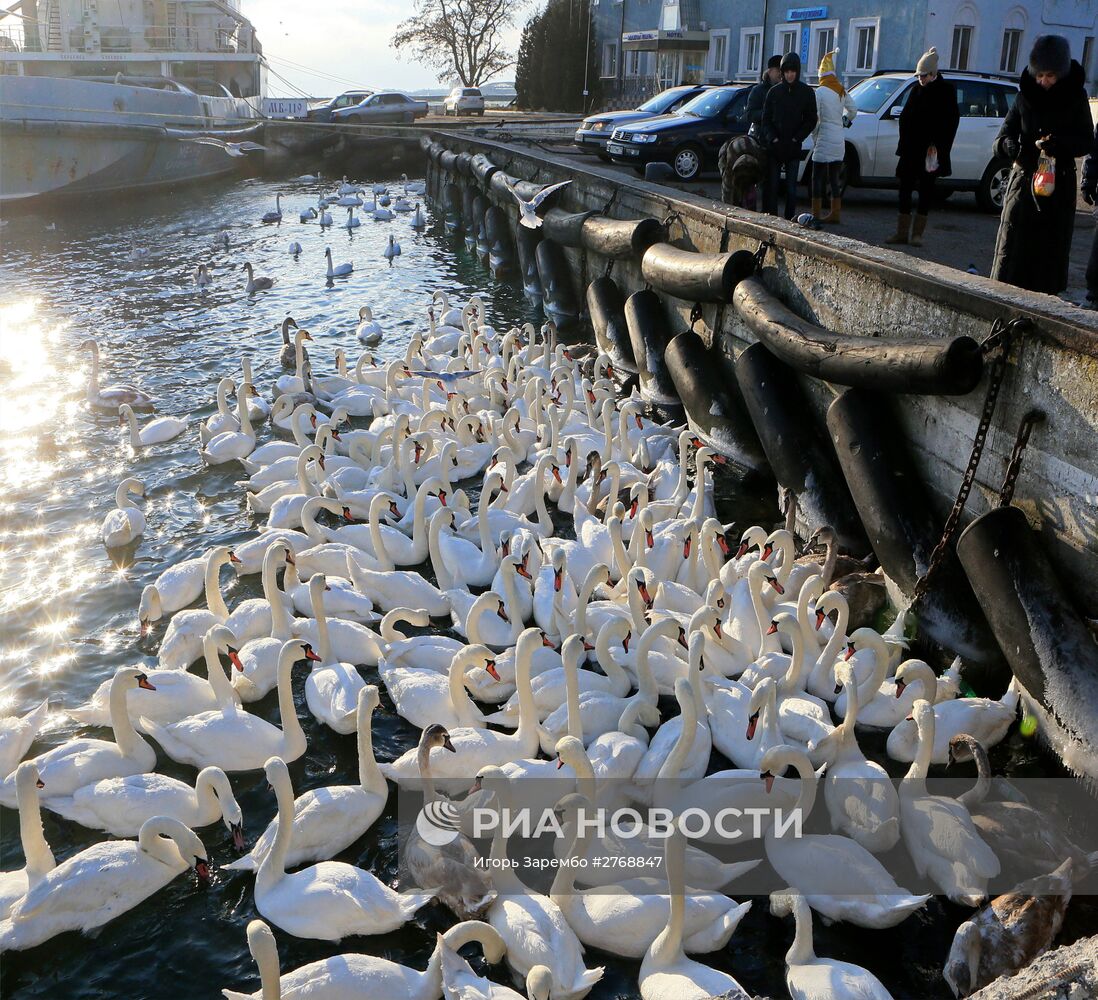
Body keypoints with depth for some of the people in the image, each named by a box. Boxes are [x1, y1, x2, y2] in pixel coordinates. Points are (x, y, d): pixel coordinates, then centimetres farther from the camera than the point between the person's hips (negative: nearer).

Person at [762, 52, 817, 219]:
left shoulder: (806, 92, 3)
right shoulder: (774, 91, 4)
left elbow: (811, 120, 4)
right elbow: (766, 119, 6)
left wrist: (797, 139, -7)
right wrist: (772, 138, -8)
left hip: (794, 147, -1)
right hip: (774, 147, 1)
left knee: (791, 188, 1)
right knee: (772, 185, -1)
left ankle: (789, 219, 6)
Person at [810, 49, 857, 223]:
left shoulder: (820, 92, -10)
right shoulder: (842, 92, 10)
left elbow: (815, 117, -13)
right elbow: (853, 110, 17)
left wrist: (814, 137, -2)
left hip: (824, 141, -7)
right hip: (839, 142, 7)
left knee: (818, 178, -3)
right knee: (833, 179, 12)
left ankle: (816, 214, -6)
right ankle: (835, 214, 14)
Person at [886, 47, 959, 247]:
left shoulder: (946, 90, -2)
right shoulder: (916, 90, 12)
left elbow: (951, 120, -5)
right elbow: (905, 117, 13)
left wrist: (937, 145, -12)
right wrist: (904, 144, 2)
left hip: (930, 150, -4)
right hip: (911, 150, 5)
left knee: (926, 191, 2)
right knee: (905, 188, 3)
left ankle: (917, 234, 6)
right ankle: (902, 232, 7)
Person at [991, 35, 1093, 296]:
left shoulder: (1075, 96, -2)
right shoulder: (1025, 96, 2)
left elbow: (1087, 142, -3)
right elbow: (1003, 138, 1)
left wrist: (1058, 144, -23)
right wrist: (1012, 146, -22)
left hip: (1059, 185, -1)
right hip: (1024, 178, 1)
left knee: (1050, 245, 2)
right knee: (1015, 245, -3)